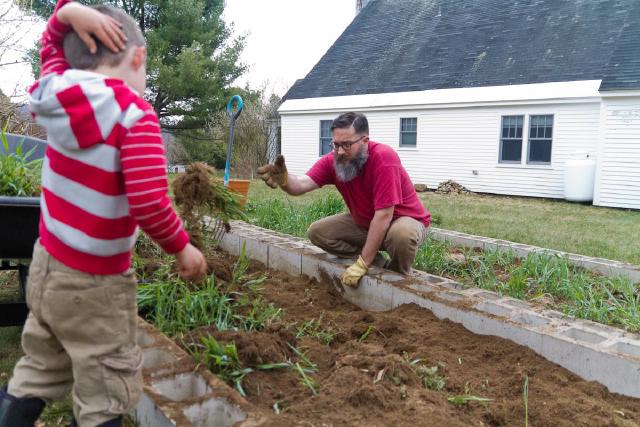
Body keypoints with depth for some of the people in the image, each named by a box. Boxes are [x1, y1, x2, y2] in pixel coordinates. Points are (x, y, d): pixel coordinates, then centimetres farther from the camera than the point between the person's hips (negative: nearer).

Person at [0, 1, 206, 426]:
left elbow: (52, 44, 22)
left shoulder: (60, 92, -1)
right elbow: (149, 204, -33)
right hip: (92, 284, -7)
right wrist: (183, 248, -16)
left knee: (38, 373, 27)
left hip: (46, 266, 8)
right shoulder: (136, 117, -22)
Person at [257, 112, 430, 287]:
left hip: (405, 219, -6)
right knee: (317, 232, -6)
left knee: (401, 235, -40)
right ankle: (380, 264, -1)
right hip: (364, 223, 6)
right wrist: (284, 179, -53)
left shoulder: (383, 158, -30)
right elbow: (302, 184, -28)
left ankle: (398, 277, -5)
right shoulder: (332, 160, -13)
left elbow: (383, 215, -32)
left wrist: (362, 264, -30)